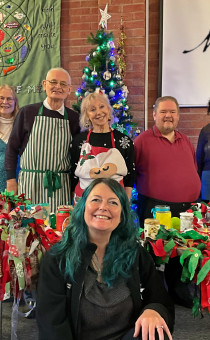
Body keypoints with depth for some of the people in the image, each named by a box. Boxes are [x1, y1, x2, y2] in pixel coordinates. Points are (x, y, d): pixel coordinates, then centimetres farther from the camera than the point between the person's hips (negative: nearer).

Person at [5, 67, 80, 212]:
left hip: (61, 186, 1)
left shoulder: (74, 118, 6)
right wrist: (11, 179, 1)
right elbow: (12, 147, 6)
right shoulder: (27, 112, 3)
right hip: (29, 185, -1)